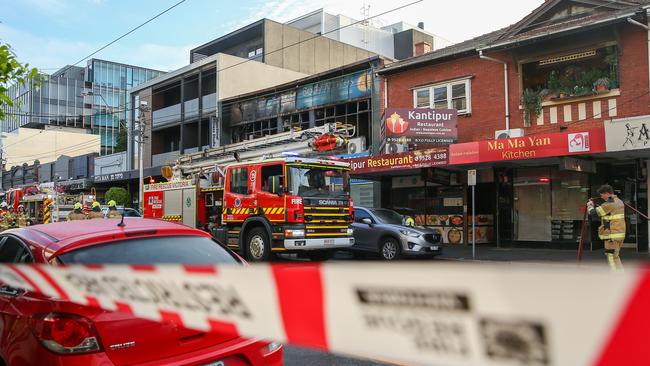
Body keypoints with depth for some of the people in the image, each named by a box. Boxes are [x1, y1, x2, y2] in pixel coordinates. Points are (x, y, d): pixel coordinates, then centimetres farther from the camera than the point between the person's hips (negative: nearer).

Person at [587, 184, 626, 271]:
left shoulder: (609, 204, -16)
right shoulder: (619, 202, 13)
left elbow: (593, 213, -11)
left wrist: (590, 206, 9)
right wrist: (595, 205, 17)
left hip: (612, 235, -9)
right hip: (620, 233, 9)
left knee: (612, 257, -4)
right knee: (615, 255, 19)